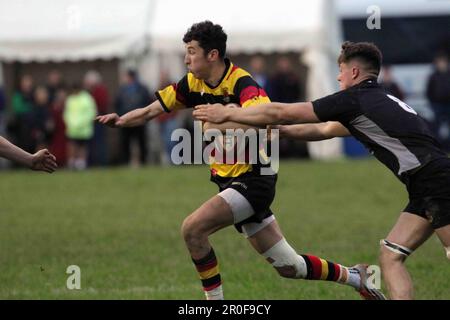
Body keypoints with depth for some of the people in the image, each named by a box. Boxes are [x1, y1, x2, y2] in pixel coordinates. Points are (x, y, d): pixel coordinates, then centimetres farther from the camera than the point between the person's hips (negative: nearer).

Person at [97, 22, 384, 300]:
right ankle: (353, 276, 30)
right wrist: (121, 120, -7)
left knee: (192, 229, -21)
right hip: (231, 182, 8)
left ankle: (215, 300, -7)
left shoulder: (242, 83, -20)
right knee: (288, 266, 12)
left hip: (253, 180, -8)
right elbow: (152, 111, 9)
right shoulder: (193, 84, 4)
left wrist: (220, 125, -41)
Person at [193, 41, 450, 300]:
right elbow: (325, 130, 34)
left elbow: (282, 113, -4)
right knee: (390, 256, 6)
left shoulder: (355, 99, -8)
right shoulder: (378, 101, 20)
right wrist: (278, 130, 34)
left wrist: (228, 114, 4)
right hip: (424, 189, 9)